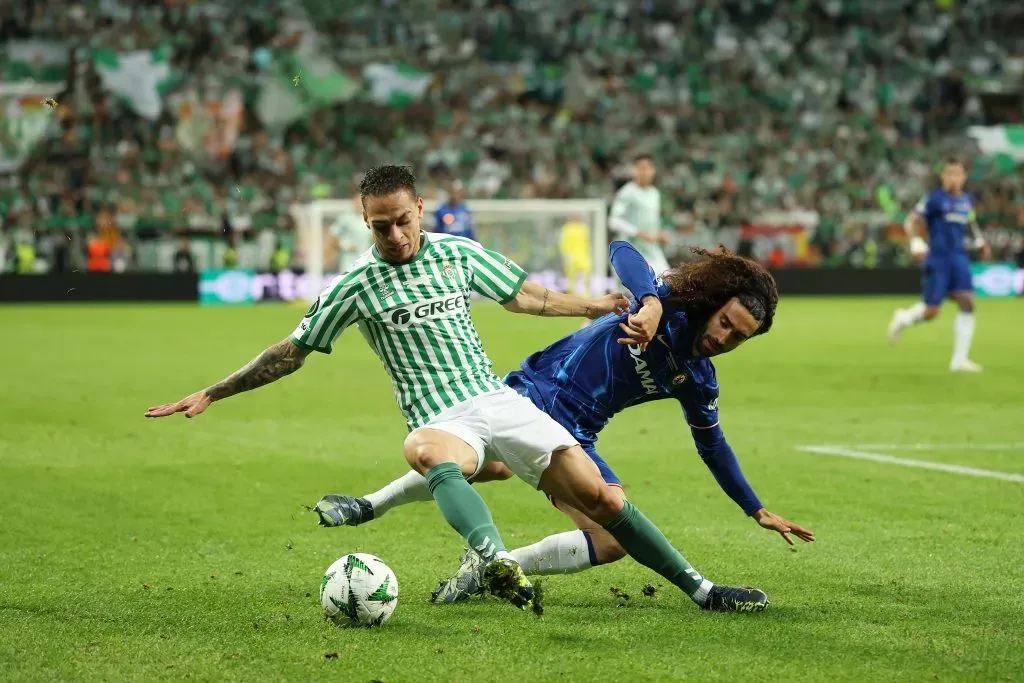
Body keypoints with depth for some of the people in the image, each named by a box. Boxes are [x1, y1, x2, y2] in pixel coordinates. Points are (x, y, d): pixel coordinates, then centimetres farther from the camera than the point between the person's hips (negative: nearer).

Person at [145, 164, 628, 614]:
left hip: (497, 400, 4)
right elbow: (292, 352, 7)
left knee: (593, 495, -11)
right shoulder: (357, 285, 0)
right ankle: (500, 563, -62)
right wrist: (212, 394, 4)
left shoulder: (458, 253, 9)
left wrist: (593, 305, 29)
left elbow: (520, 296, 25)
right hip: (441, 421, -4)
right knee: (424, 451, -43)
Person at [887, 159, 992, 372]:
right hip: (937, 259, -6)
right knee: (932, 311, -6)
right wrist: (916, 243, -24)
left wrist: (980, 241, 22)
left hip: (959, 258, 6)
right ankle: (903, 319, 29)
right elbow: (911, 222, -10)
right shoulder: (934, 198, -8)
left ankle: (959, 360, -3)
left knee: (967, 304, -7)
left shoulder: (967, 200, 11)